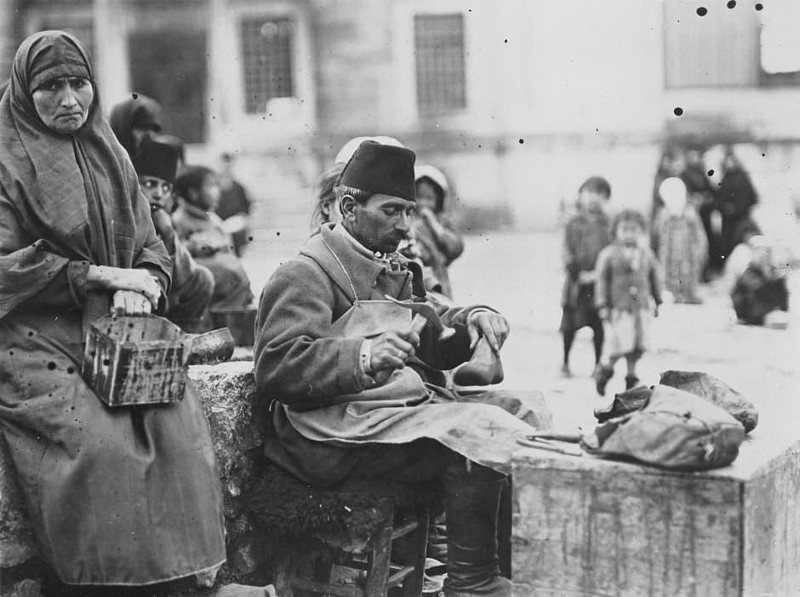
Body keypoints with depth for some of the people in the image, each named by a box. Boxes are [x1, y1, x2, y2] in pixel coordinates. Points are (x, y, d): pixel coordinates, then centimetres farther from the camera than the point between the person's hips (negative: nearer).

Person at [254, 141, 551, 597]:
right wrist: (363, 358, -28)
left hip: (414, 402, 10)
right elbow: (275, 366, -17)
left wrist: (474, 319, 4)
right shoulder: (307, 274, -5)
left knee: (529, 412, 0)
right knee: (481, 430, -26)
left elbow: (434, 345, 26)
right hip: (343, 427, -9)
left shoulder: (395, 269, 24)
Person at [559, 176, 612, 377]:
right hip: (576, 283, 0)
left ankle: (598, 364, 14)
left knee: (600, 326, 3)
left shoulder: (608, 225, 2)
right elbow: (566, 252, -1)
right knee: (570, 324, 5)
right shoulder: (573, 224, 2)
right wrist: (578, 274, -12)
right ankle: (565, 362, 18)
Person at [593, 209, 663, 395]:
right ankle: (605, 367, 17)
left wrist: (658, 301, 19)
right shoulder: (609, 254, -3)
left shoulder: (646, 254, 11)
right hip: (618, 308, -5)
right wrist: (603, 306, -8)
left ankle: (631, 376, 21)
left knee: (639, 346, 4)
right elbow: (602, 280, -3)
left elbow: (654, 277, 20)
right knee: (620, 344, -9)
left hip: (641, 306, 5)